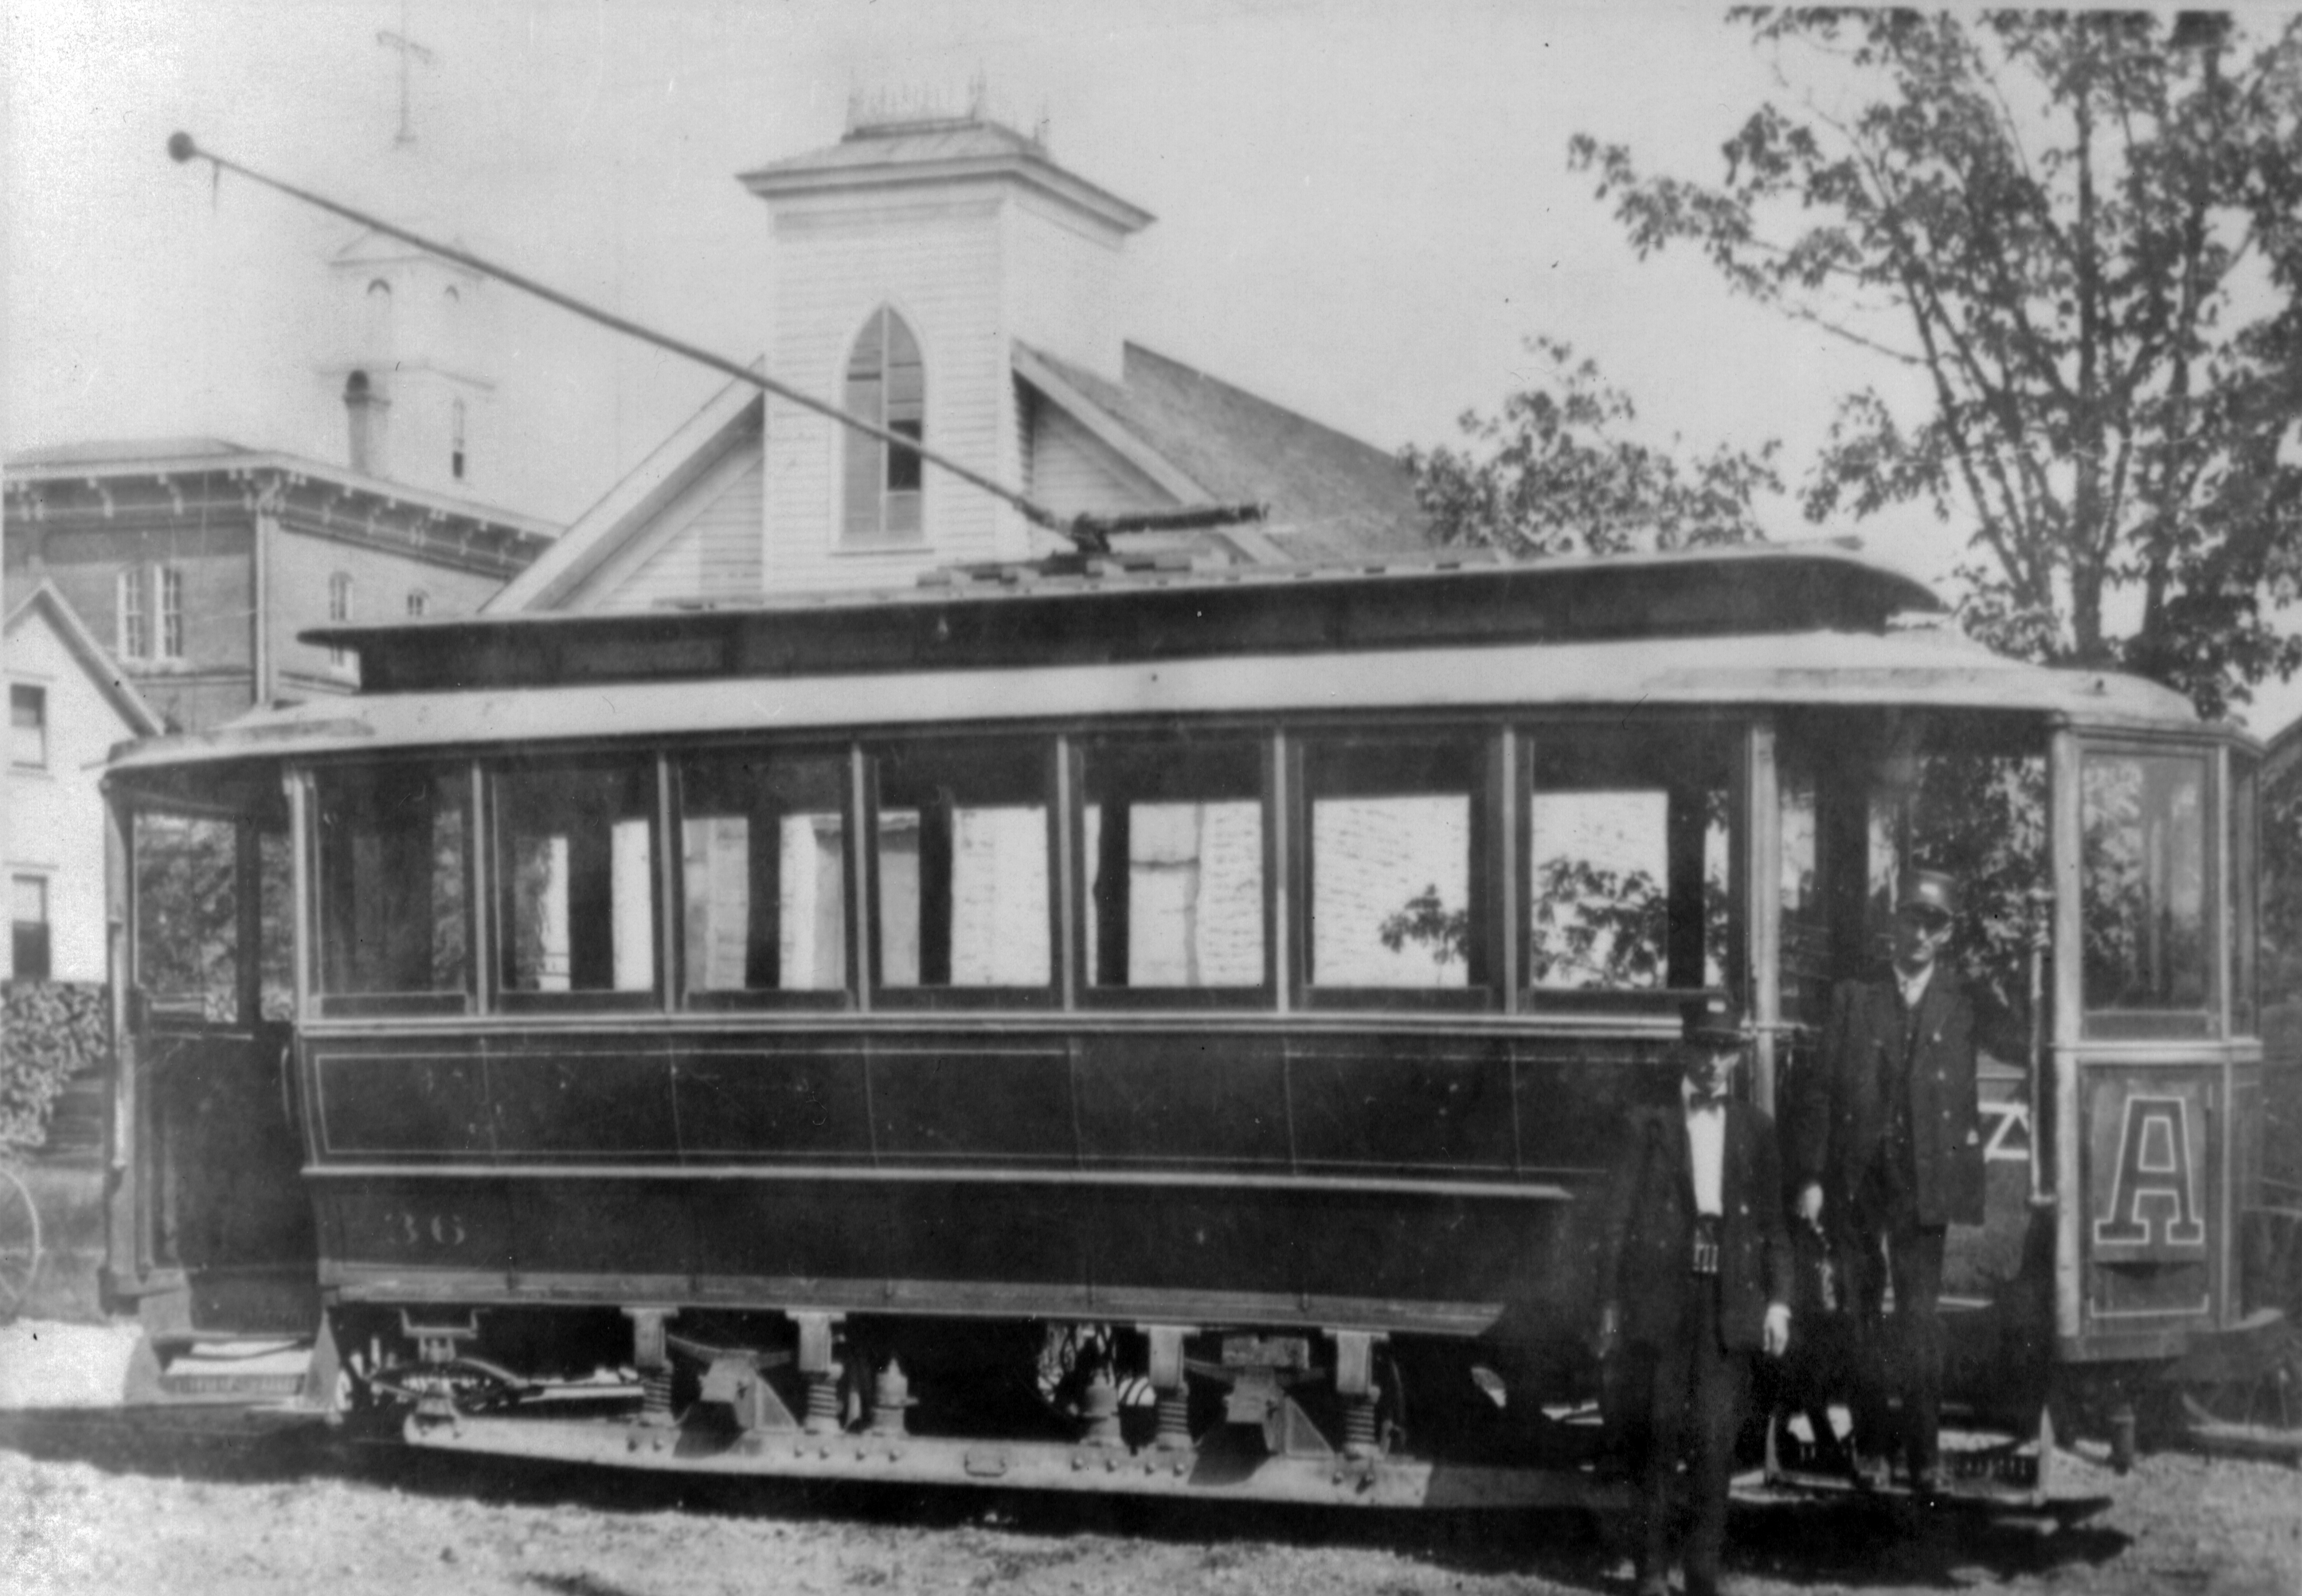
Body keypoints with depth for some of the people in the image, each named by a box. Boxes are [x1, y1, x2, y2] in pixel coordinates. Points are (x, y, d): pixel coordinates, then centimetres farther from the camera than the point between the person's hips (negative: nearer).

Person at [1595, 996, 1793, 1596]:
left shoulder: (1756, 1130, 10)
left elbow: (1774, 1225, 11)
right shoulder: (1648, 1124, 4)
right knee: (1655, 1433, 3)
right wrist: (1611, 1304, -4)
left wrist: (1778, 1301, 0)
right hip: (1658, 1299, -1)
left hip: (1729, 1301, 1)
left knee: (1714, 1438, -3)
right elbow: (1616, 1217, 2)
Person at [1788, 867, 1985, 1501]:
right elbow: (1821, 1089, 3)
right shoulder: (1854, 996, 6)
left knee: (1920, 1317, -7)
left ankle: (1924, 1455, -2)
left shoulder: (1962, 1004, 5)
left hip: (1922, 1182, -1)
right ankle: (1871, 1447, 17)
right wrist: (1811, 1177, -4)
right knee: (1863, 1318, 8)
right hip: (1854, 1181, 1)